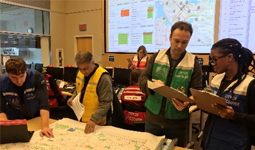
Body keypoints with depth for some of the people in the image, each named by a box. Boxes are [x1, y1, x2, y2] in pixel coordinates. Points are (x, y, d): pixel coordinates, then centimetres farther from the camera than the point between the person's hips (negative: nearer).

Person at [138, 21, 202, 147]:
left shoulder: (194, 64, -6)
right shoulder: (156, 57, -1)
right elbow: (142, 79, -5)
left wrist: (187, 103, -29)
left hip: (177, 123, -1)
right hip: (152, 119, 2)